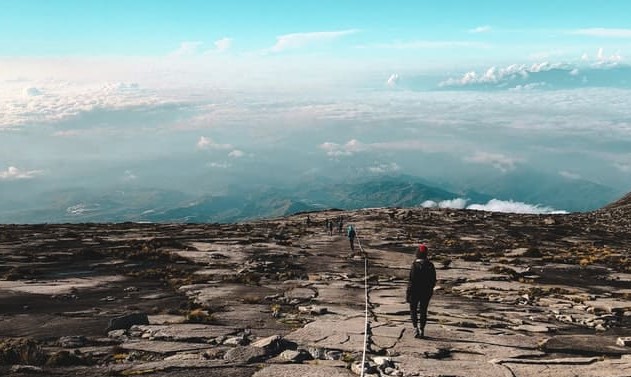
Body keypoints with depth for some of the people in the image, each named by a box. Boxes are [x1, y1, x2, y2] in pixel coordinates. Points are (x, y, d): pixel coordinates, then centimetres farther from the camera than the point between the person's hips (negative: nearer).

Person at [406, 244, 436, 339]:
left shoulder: (415, 265, -18)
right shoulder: (430, 266, -4)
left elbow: (411, 281, -17)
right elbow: (433, 281, 3)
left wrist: (407, 294, -9)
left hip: (415, 292, -3)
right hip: (426, 293, 4)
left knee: (413, 310, 12)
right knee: (423, 311, 15)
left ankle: (415, 328, 0)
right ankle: (422, 330, 17)